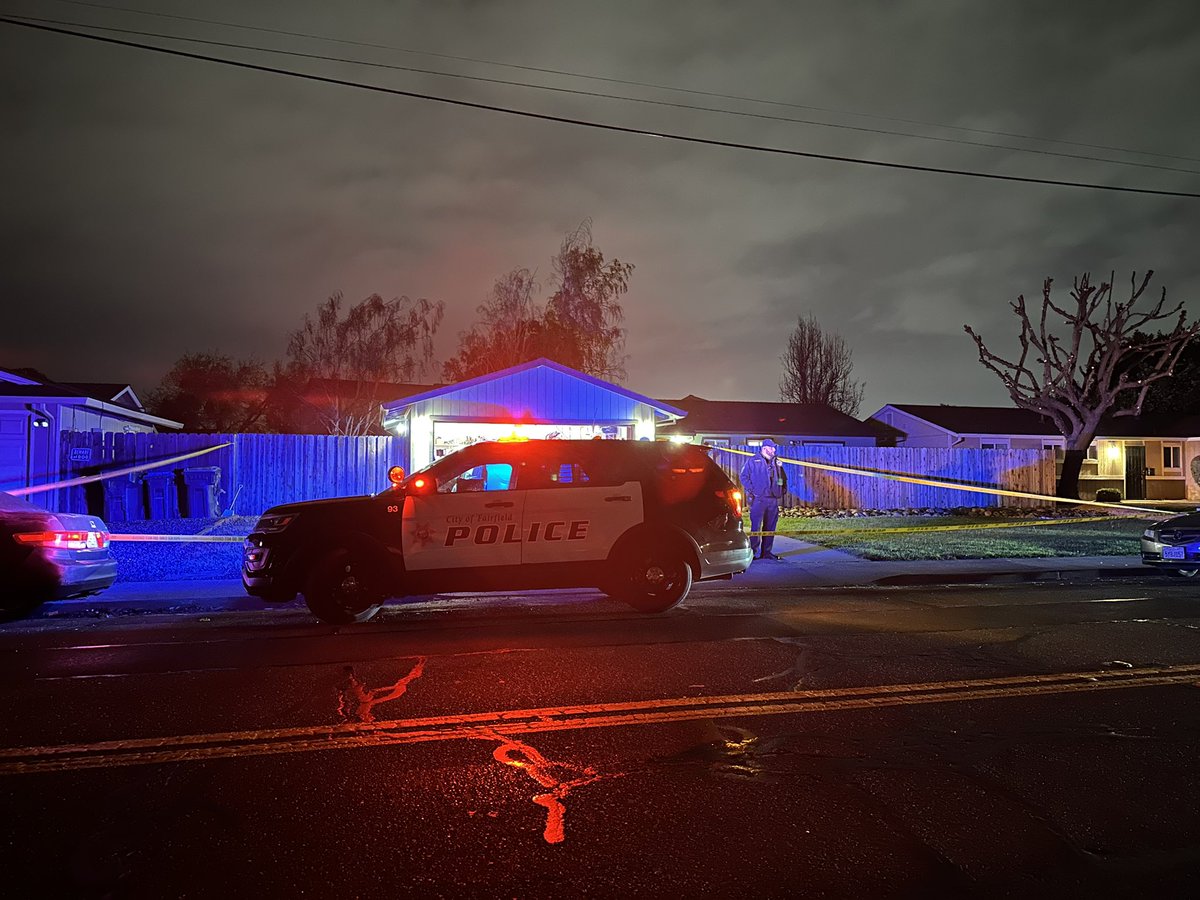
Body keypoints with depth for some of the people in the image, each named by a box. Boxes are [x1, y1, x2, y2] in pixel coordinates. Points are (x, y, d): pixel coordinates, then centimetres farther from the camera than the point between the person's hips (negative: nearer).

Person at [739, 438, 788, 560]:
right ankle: (754, 551, -2)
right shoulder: (753, 461, 1)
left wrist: (783, 489, 13)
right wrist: (751, 490, -10)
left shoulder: (777, 463, 16)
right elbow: (744, 476, -3)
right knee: (756, 526, -7)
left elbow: (783, 478, 27)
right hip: (758, 499, -5)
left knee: (770, 527, 8)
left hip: (773, 499, 6)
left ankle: (766, 551, 16)